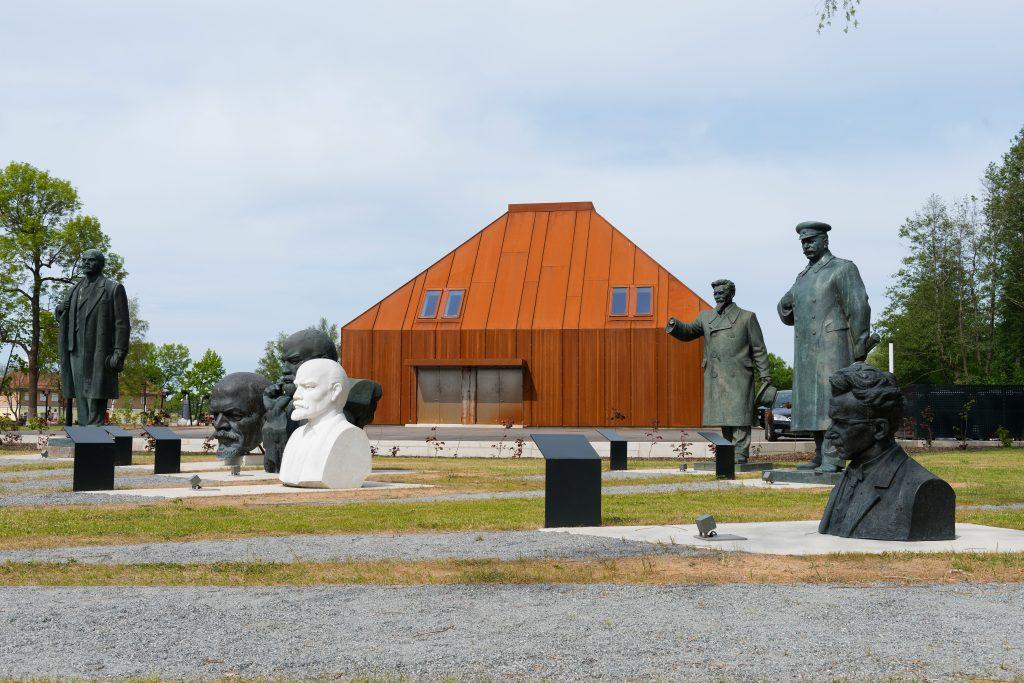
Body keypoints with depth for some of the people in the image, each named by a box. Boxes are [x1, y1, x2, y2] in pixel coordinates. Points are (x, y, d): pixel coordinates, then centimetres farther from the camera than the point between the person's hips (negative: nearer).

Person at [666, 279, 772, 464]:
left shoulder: (747, 317, 3)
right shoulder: (706, 317, 14)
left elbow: (759, 349, 2)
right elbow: (688, 332, 23)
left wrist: (765, 375, -4)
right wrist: (675, 325, -1)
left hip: (738, 377, -5)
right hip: (715, 378, 5)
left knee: (738, 415, -9)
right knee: (723, 417, 7)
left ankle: (740, 455, -9)